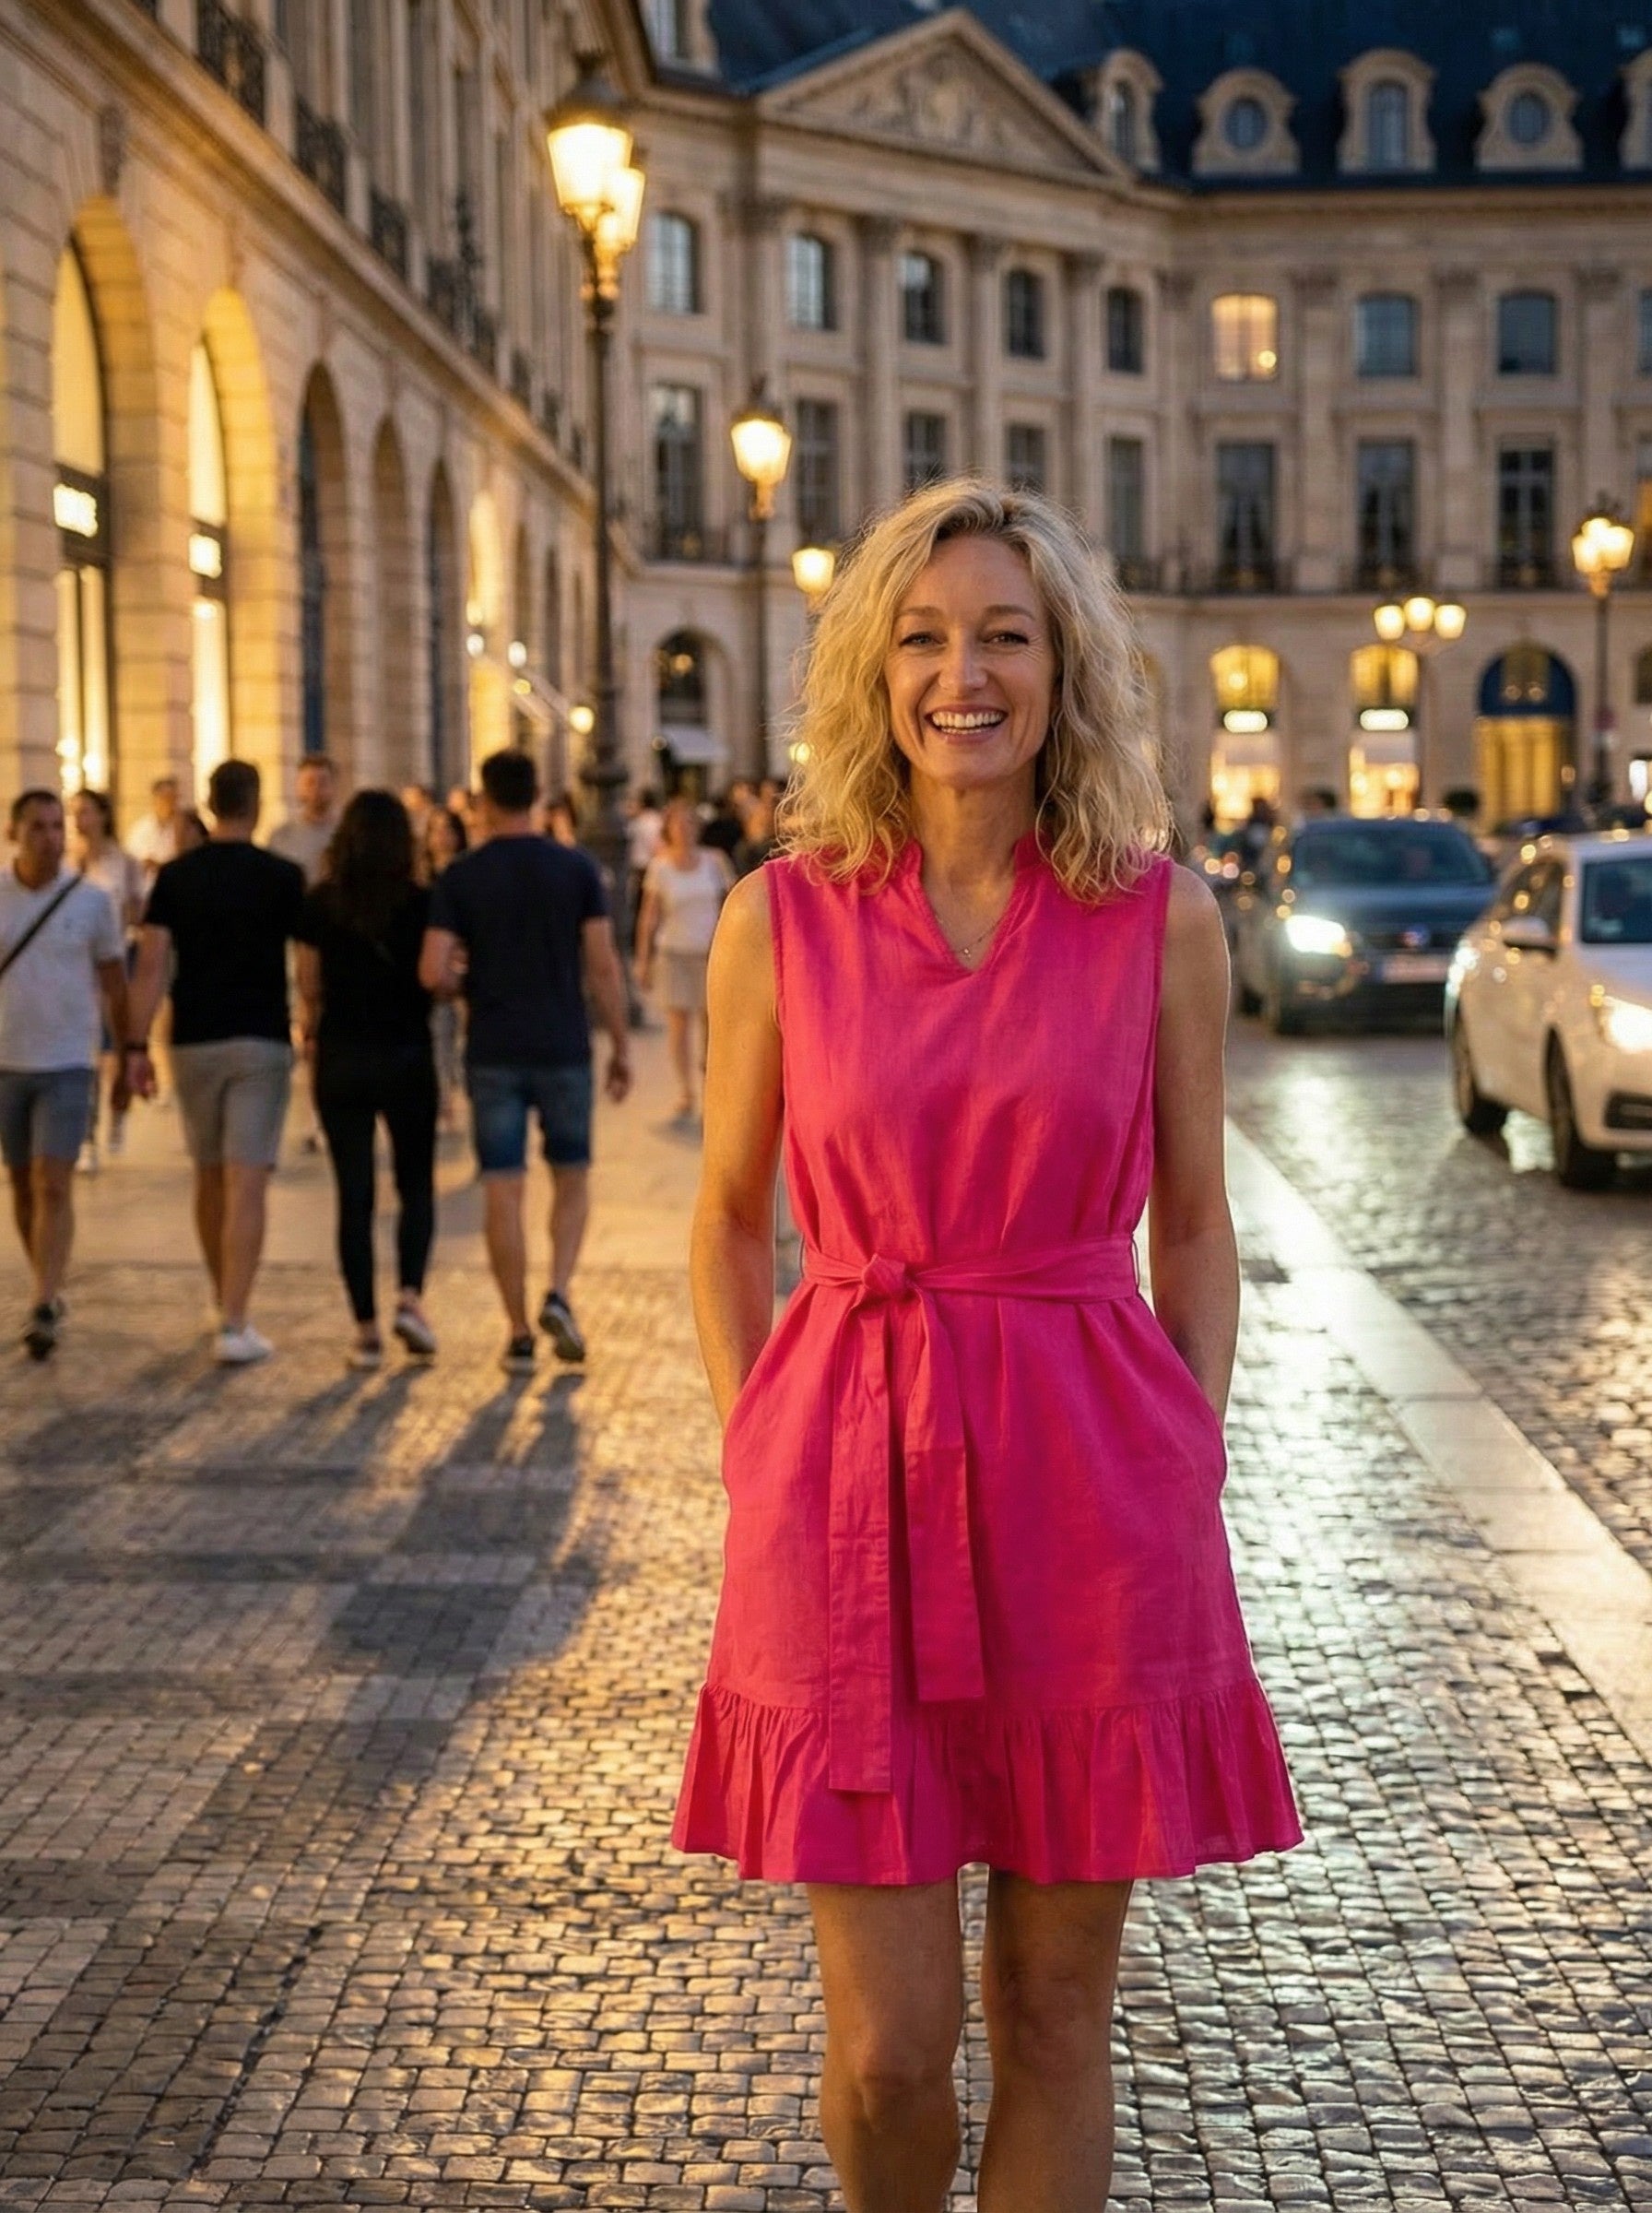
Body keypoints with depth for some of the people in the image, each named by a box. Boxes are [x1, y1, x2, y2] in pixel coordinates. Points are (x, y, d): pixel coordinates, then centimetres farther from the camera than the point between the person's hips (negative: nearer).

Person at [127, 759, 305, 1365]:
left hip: (194, 1042, 3)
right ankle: (234, 1326, -13)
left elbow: (151, 965, -3)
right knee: (247, 1186, -5)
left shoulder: (176, 876, 2)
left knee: (210, 1179, 17)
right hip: (261, 1042, -3)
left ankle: (226, 1308, 31)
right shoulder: (282, 876, -4)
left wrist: (137, 1046, -1)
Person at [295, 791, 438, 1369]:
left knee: (354, 1194, 6)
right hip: (407, 1058, -1)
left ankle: (366, 1328, 5)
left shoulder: (320, 905, -2)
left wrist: (310, 1029, 21)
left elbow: (310, 990, 2)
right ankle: (410, 1296, -6)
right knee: (416, 1185, 14)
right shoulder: (420, 903, -7)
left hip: (341, 1059, 1)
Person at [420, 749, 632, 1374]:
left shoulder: (459, 878, -3)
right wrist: (621, 1046, 4)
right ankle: (559, 1294, -5)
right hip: (563, 1048, 0)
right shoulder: (576, 868, -2)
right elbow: (603, 965, -4)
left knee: (503, 1191, 4)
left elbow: (433, 974, -9)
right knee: (572, 1176, 16)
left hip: (493, 1053, 0)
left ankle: (519, 1335, 5)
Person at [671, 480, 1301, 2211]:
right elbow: (730, 1221, 10)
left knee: (1054, 2012, 9)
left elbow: (1193, 1228, 8)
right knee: (888, 2046, 3)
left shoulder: (1162, 920, 0)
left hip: (1089, 1497, 1)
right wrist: (762, 1459, 2)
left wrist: (1191, 1471, 1)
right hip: (847, 1484, 0)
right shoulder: (782, 918, 0)